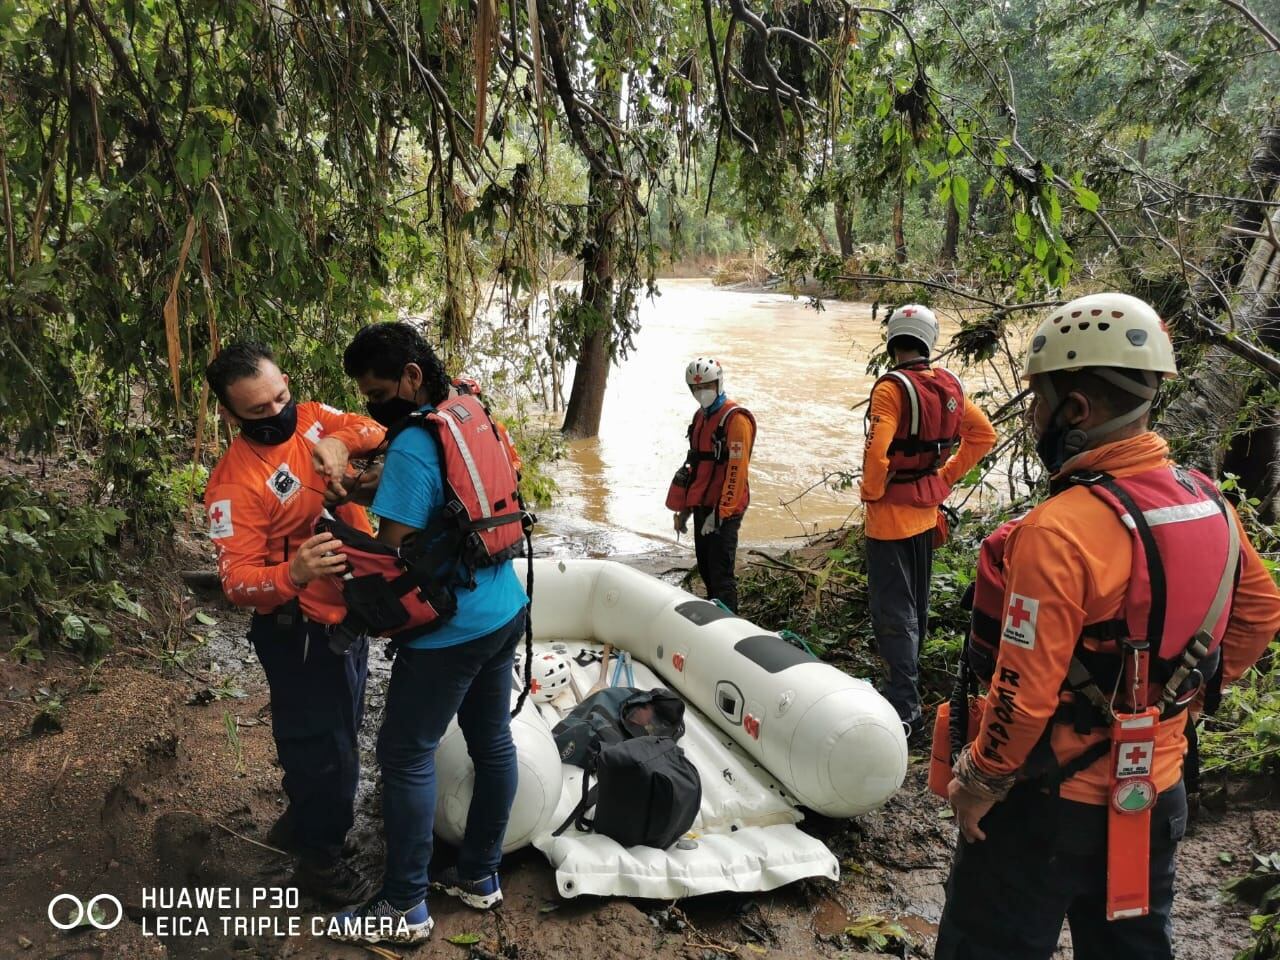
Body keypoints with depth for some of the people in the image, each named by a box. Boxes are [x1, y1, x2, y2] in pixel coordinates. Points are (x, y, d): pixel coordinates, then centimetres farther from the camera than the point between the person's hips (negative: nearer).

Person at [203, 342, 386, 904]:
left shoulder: (311, 418, -4)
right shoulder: (235, 483, -24)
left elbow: (375, 430, -3)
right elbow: (236, 580, -26)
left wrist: (340, 441, -23)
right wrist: (293, 574, -46)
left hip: (349, 610, 8)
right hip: (302, 633, -8)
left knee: (339, 729, 25)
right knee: (323, 745, 7)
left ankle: (301, 823, 49)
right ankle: (319, 860, 30)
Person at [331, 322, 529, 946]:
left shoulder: (412, 448, -22)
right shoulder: (473, 416, 5)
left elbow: (387, 555, -21)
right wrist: (377, 484, 5)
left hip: (450, 630, -9)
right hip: (504, 611, 9)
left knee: (405, 756, 5)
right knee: (492, 741, 17)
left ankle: (405, 908, 18)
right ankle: (480, 876, 34)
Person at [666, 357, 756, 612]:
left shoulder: (735, 419, -12)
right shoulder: (701, 417, 15)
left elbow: (737, 471, -18)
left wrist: (720, 513, -21)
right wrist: (684, 507, 20)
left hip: (723, 509, -9)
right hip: (701, 506, 9)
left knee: (721, 573, -9)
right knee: (705, 570, 15)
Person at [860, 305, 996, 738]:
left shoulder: (892, 386, -19)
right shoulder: (949, 385, 2)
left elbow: (878, 450, -29)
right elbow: (983, 435, 11)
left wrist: (870, 493, -13)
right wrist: (946, 477, 13)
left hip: (890, 513, -7)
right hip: (926, 510, 8)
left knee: (892, 612, -3)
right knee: (915, 604, 21)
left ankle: (905, 710, -1)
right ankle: (906, 684, 39)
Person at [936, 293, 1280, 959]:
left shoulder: (1061, 530, -28)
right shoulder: (1209, 503, -3)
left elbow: (1025, 690, -25)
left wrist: (978, 782, -11)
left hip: (1053, 802, -7)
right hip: (1158, 792, 7)